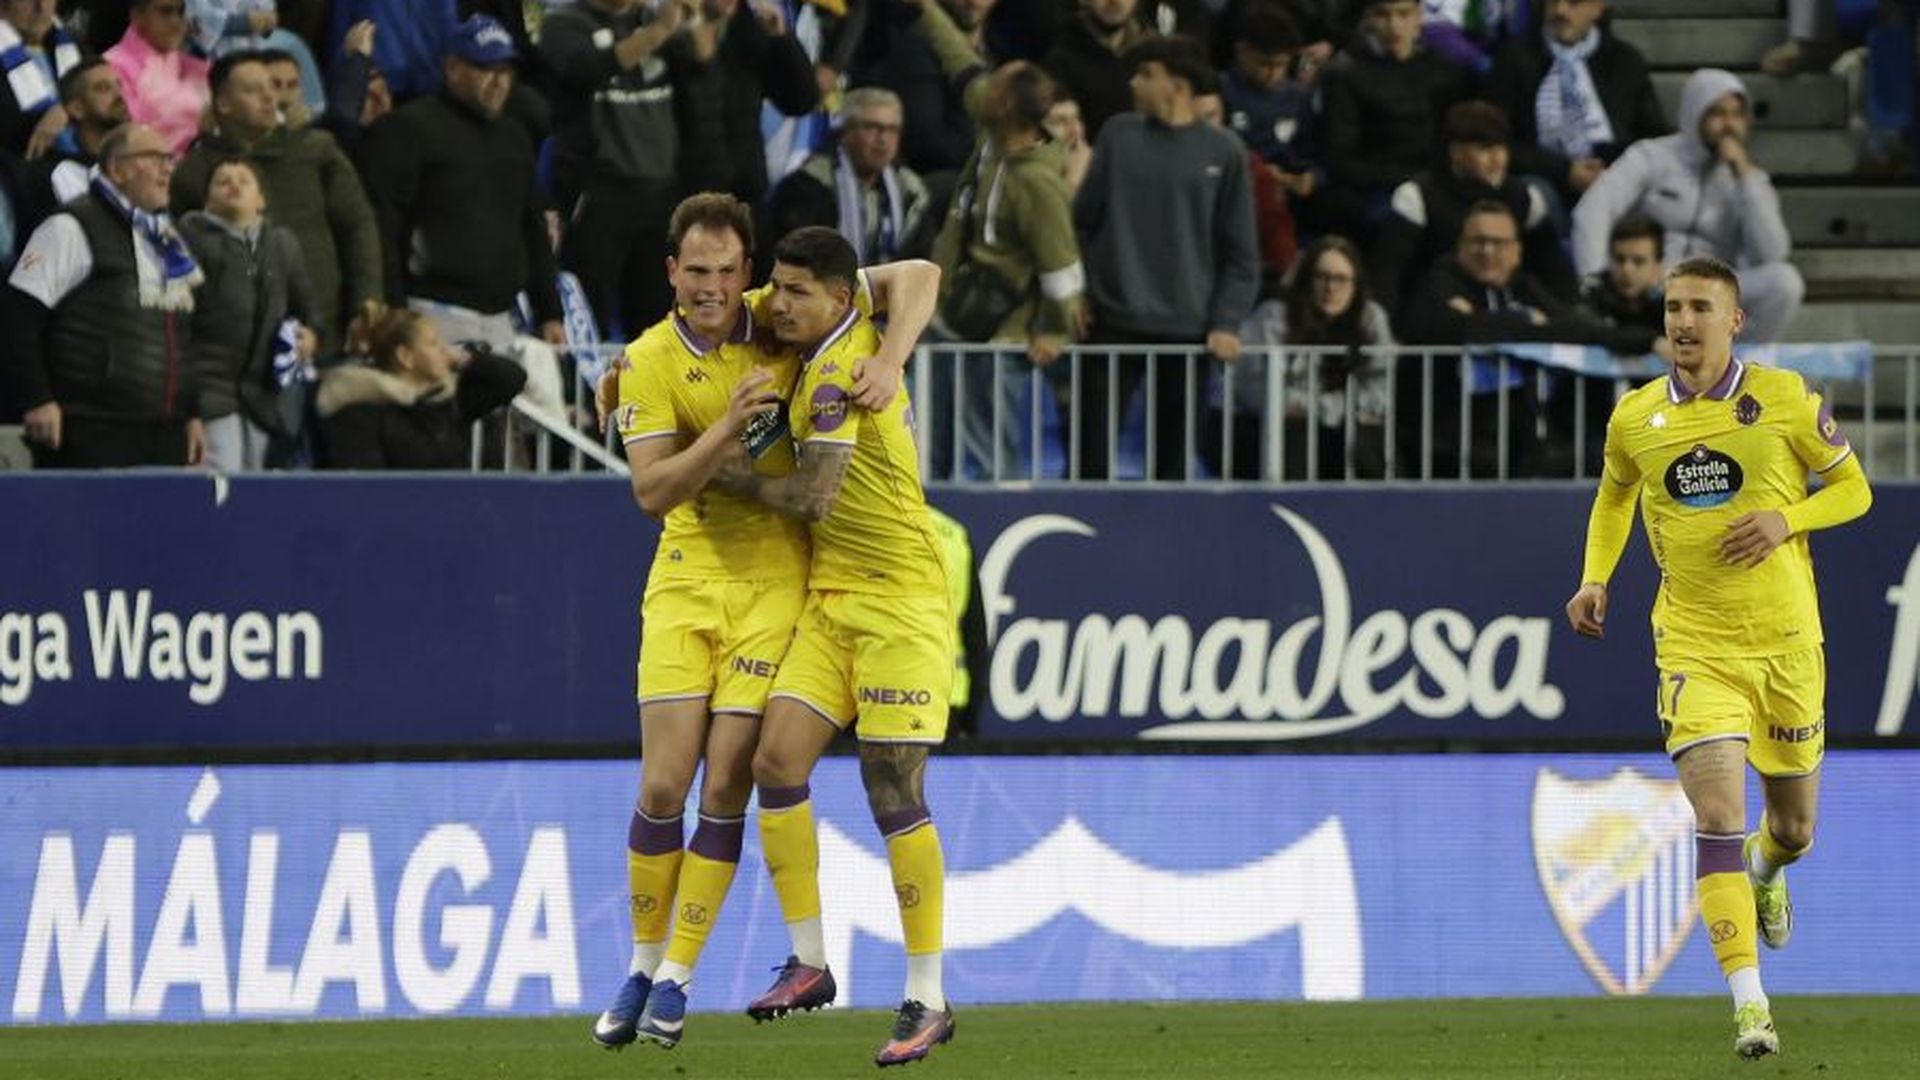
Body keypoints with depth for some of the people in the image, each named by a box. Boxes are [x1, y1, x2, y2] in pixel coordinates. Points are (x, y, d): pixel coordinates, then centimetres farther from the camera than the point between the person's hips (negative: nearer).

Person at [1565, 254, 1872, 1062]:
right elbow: (1614, 497, 22)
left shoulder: (1784, 399, -5)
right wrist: (1595, 578, 7)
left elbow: (1853, 488, 4)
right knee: (1717, 809, -19)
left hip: (1785, 640, 0)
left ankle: (1766, 871, 53)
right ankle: (1748, 1002, -21)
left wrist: (1786, 519, -15)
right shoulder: (1634, 418, 2)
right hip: (1693, 645, 0)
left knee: (1793, 826, 13)